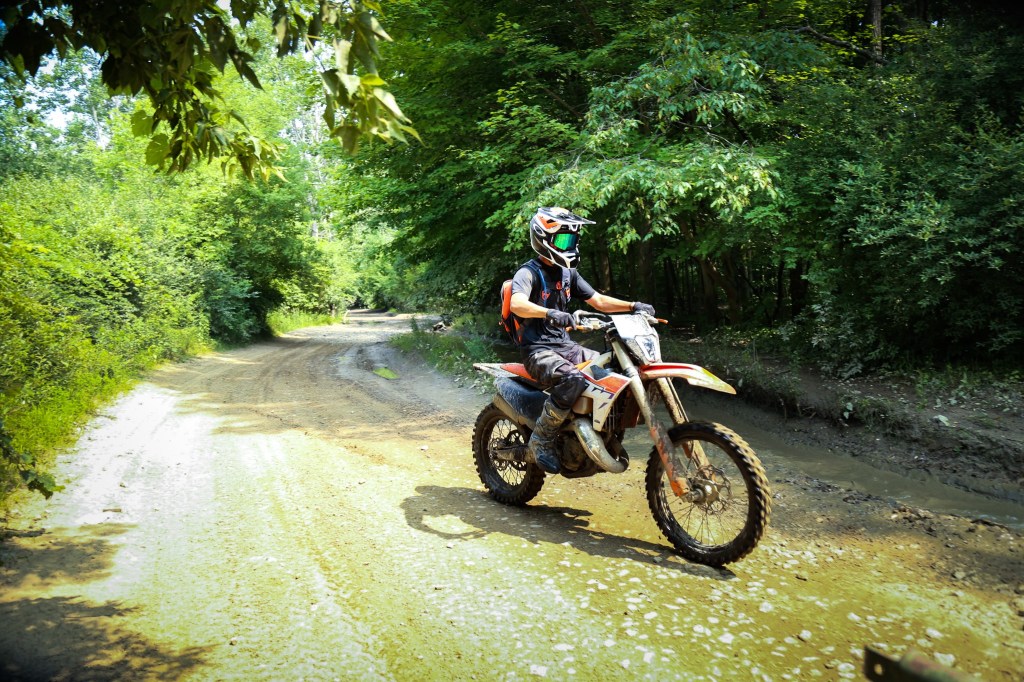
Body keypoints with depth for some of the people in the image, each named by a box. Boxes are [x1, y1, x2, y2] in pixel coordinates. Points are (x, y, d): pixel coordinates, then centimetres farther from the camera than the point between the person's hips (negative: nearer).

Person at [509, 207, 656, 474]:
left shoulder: (568, 273, 15)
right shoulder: (528, 272, -11)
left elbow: (597, 300, 15)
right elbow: (517, 304, -31)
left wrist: (633, 306, 0)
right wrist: (549, 313, -49)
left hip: (564, 345, 8)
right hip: (537, 349, -8)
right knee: (572, 379, -36)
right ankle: (541, 440, -19)